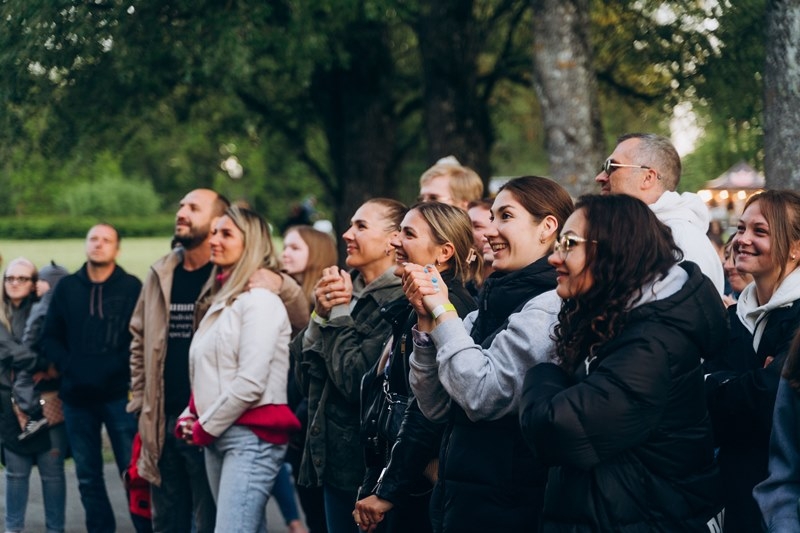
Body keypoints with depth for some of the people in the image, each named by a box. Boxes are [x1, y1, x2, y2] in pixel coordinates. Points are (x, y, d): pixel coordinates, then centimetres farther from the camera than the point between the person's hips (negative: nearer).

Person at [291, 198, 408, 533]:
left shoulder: (399, 300, -16)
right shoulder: (345, 288, 8)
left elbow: (357, 381, -23)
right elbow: (305, 374, 6)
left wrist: (340, 313, -13)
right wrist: (320, 314, -7)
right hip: (334, 458, 8)